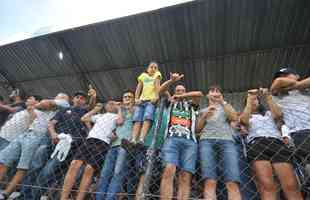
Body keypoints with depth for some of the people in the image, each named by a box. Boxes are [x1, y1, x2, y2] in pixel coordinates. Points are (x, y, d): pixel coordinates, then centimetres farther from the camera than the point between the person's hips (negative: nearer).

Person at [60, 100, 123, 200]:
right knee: (74, 164, -13)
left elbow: (120, 121, -5)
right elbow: (83, 118, 32)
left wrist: (119, 110, 10)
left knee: (89, 169, -19)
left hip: (103, 143, -4)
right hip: (89, 140, 5)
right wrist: (95, 109, 34)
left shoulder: (116, 116, 19)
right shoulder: (99, 115, 34)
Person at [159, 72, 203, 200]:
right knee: (169, 170, -21)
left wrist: (180, 97, 12)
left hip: (189, 141, 1)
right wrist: (172, 80, 1)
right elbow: (161, 90, 17)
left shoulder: (191, 104, 29)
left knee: (185, 176, -11)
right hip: (172, 138, -1)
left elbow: (199, 94, 12)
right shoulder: (170, 103, 29)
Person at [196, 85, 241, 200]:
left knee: (233, 182, -21)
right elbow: (197, 129, 17)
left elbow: (234, 118, 8)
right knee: (210, 182, -21)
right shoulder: (203, 111, 28)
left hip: (227, 140, 1)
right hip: (207, 141, 0)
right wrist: (205, 116, 4)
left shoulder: (226, 107, 30)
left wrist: (222, 101, 6)